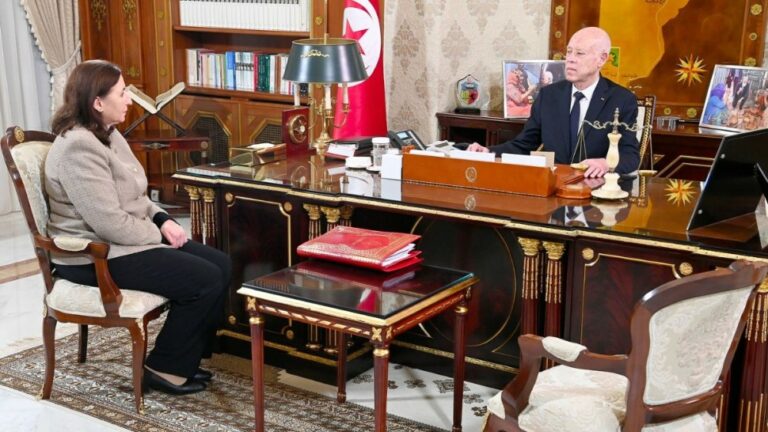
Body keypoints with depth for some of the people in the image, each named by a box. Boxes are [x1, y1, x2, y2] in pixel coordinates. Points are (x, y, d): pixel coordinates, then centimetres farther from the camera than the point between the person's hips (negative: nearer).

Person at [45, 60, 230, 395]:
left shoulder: (108, 135, 10)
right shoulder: (79, 148, -22)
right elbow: (110, 223, -26)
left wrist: (162, 220, 1)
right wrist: (159, 235, -13)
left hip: (121, 241, 10)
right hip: (96, 256, -10)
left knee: (221, 265, 0)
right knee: (205, 280, -17)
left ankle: (185, 358, 10)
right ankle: (164, 368, 0)